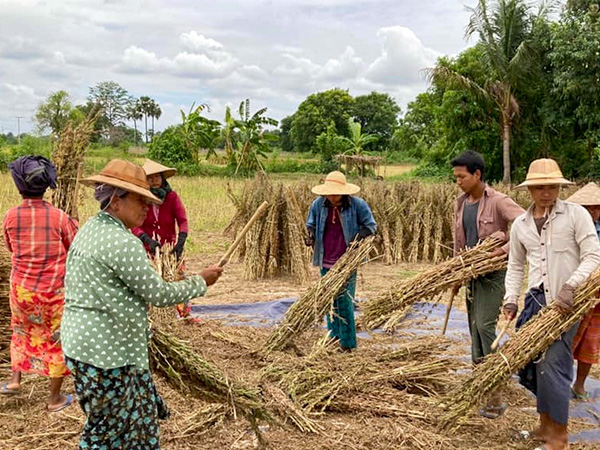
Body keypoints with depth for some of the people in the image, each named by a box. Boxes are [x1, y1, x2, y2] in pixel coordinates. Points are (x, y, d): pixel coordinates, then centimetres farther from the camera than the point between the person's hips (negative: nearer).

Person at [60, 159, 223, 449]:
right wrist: (201, 281, -4)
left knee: (142, 413, 19)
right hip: (104, 354, -10)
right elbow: (159, 295, -16)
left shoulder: (92, 230, 9)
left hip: (85, 342, 10)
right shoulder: (122, 242, -22)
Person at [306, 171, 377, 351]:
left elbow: (371, 226, 1)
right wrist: (311, 235, -7)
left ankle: (348, 343, 3)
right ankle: (334, 338, 27)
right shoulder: (318, 204, 0)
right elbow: (310, 224, 16)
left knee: (345, 301, -5)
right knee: (330, 301, 13)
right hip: (326, 262, 4)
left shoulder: (358, 205, -9)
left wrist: (357, 238, -18)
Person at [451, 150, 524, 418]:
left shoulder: (499, 202, -13)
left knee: (485, 326, -16)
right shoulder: (460, 204, 10)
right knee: (474, 328, 11)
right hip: (472, 273, 8)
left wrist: (505, 250, -28)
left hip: (494, 273, -7)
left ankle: (496, 399, -8)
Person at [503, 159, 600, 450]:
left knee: (553, 364, -10)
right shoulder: (520, 224, 9)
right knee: (531, 362, 10)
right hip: (535, 300, 5)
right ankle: (545, 425, 30)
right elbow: (515, 265, 18)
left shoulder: (576, 214, -5)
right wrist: (511, 300, 6)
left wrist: (570, 287, -22)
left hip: (566, 302, -5)